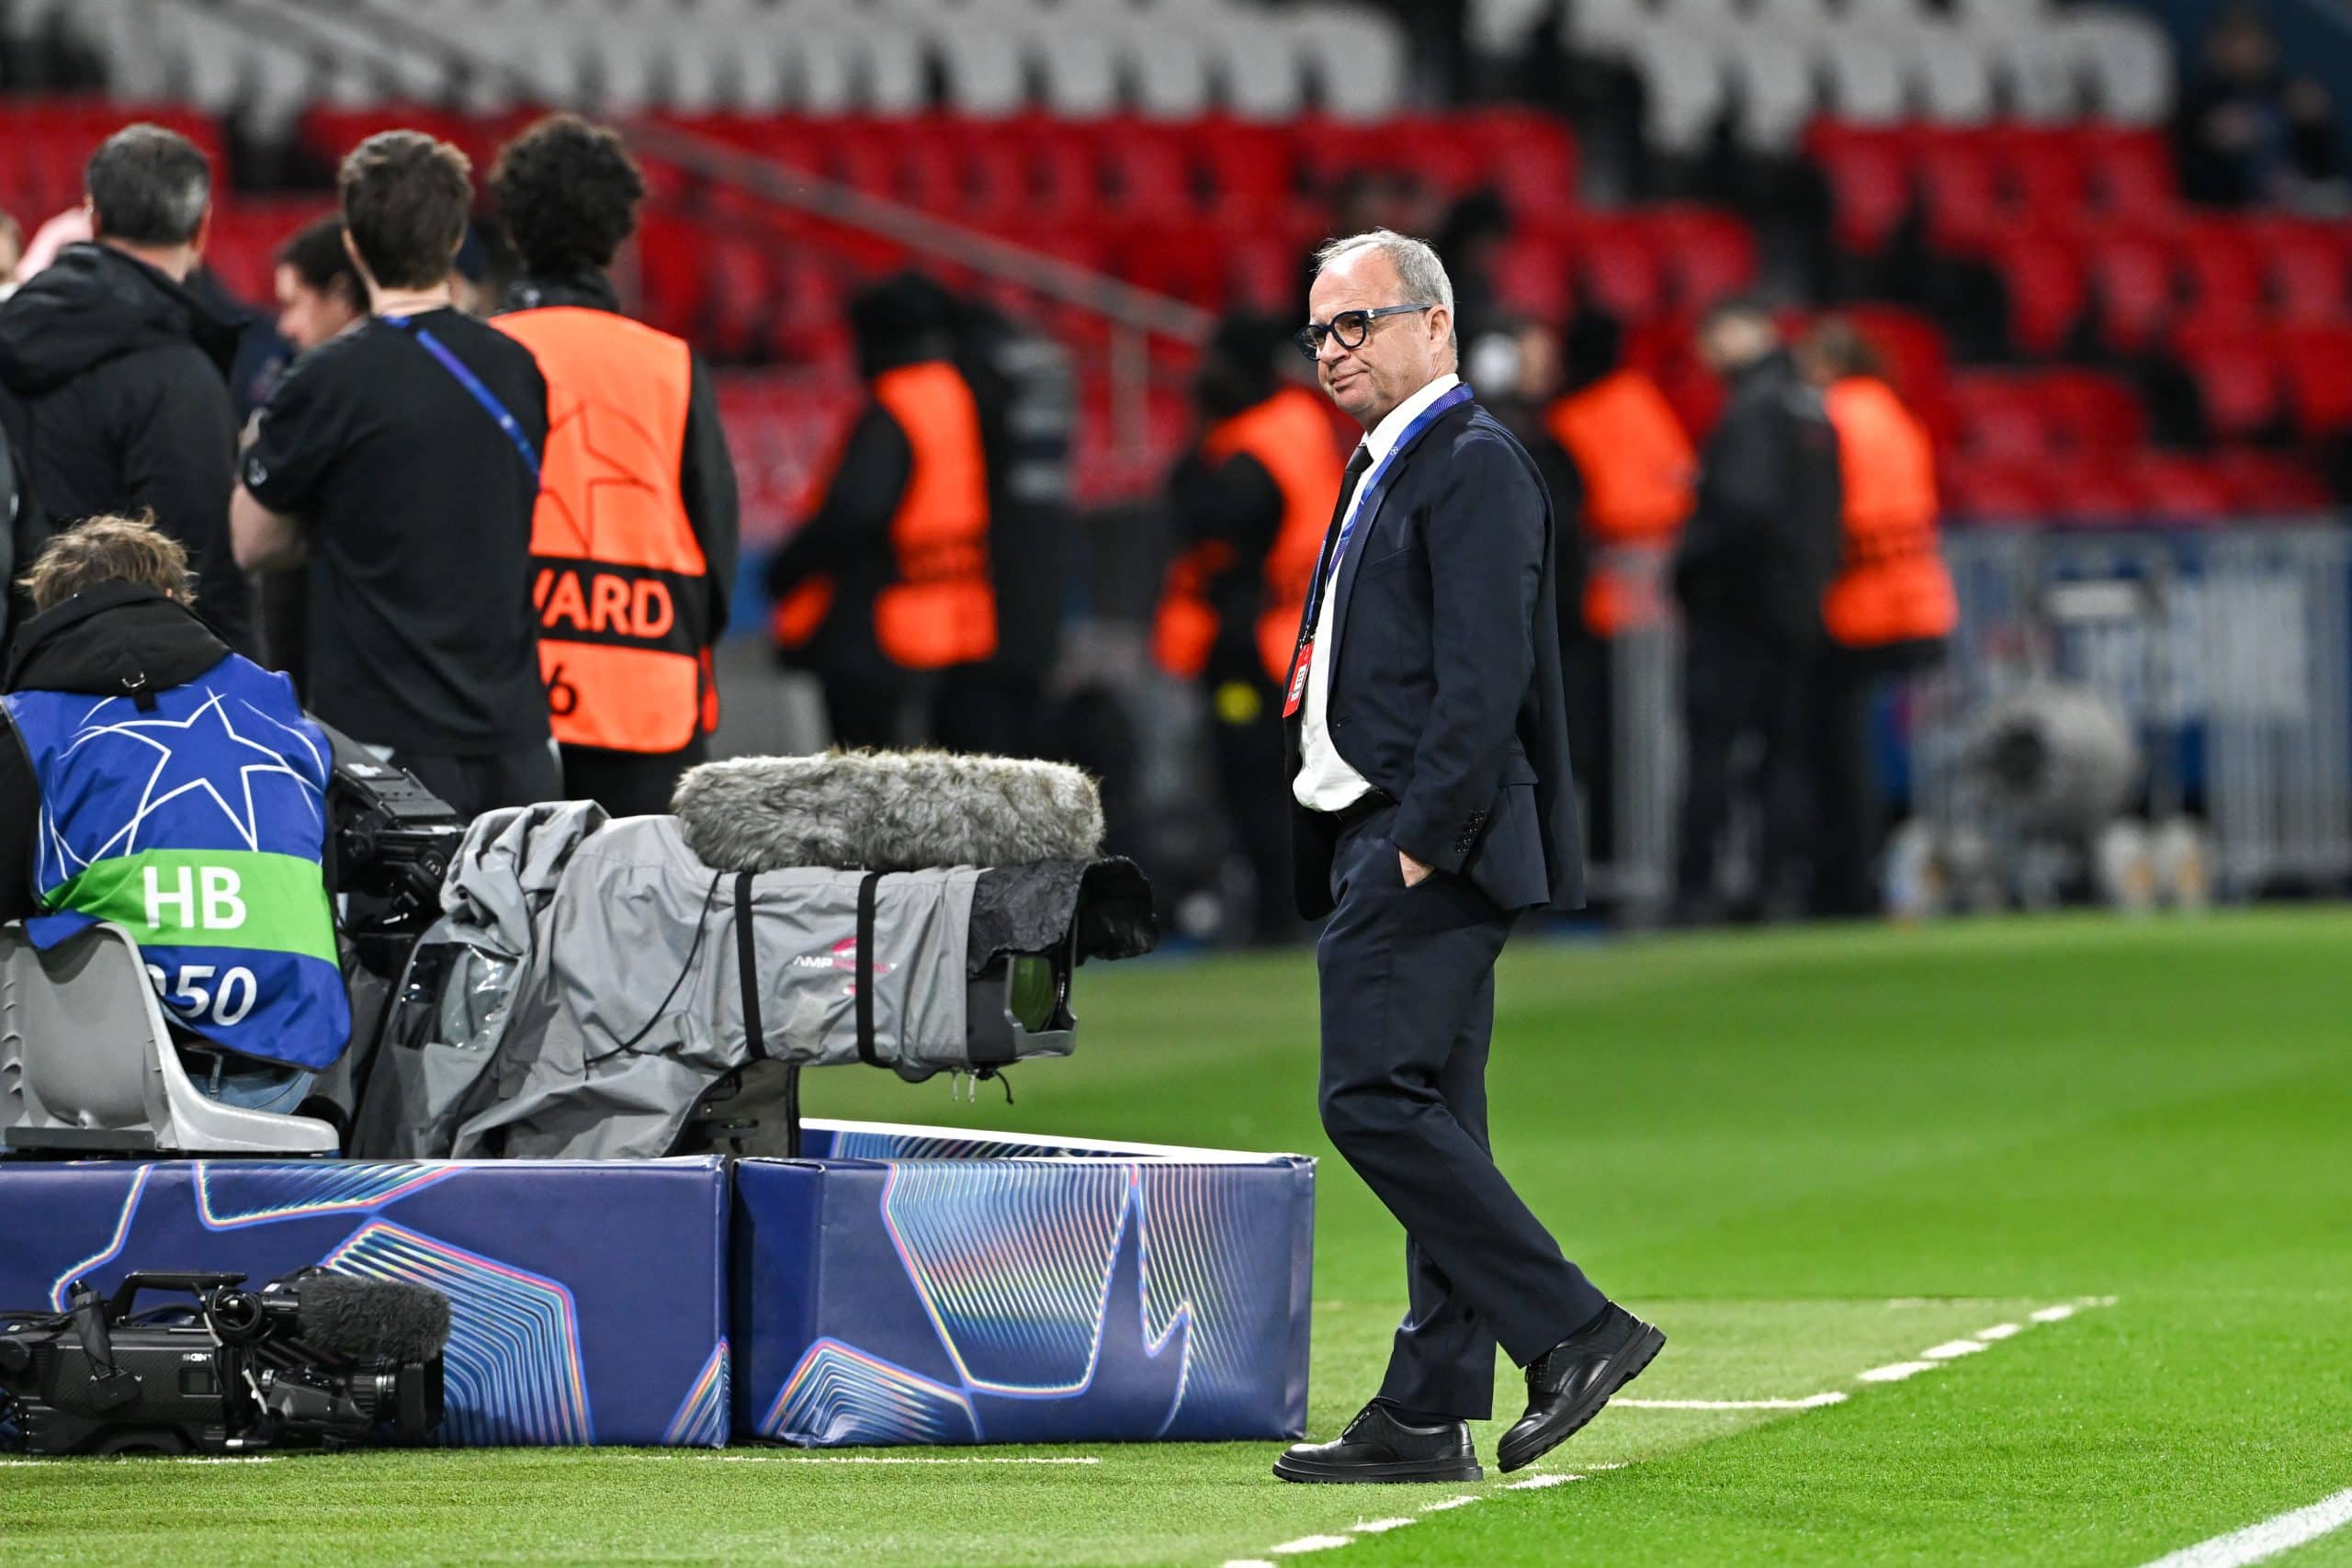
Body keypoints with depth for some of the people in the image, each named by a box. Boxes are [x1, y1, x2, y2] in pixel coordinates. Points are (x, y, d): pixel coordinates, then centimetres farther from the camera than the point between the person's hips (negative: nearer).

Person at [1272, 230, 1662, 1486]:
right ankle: (1427, 1416, 8)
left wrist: (1422, 842, -21)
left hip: (1430, 841, -10)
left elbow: (1485, 676, -18)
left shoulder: (1473, 465, -10)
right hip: (1385, 843, 10)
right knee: (1424, 1118, 8)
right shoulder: (1383, 473, 21)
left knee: (1376, 1100, -16)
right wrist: (1363, 851, 15)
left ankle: (1571, 1330, -14)